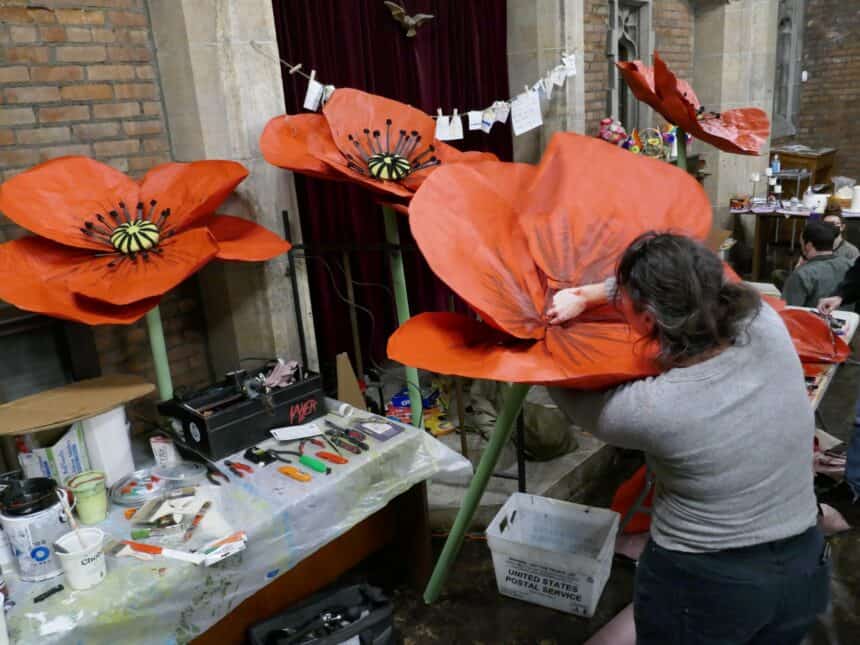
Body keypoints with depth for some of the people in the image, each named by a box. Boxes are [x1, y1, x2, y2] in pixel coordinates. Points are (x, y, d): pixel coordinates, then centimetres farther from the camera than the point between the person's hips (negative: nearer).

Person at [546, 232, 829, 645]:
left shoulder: (653, 408, -29)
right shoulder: (766, 326, -17)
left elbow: (577, 405, -7)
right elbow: (685, 284, 1)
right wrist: (586, 294, -2)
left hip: (701, 588, -4)